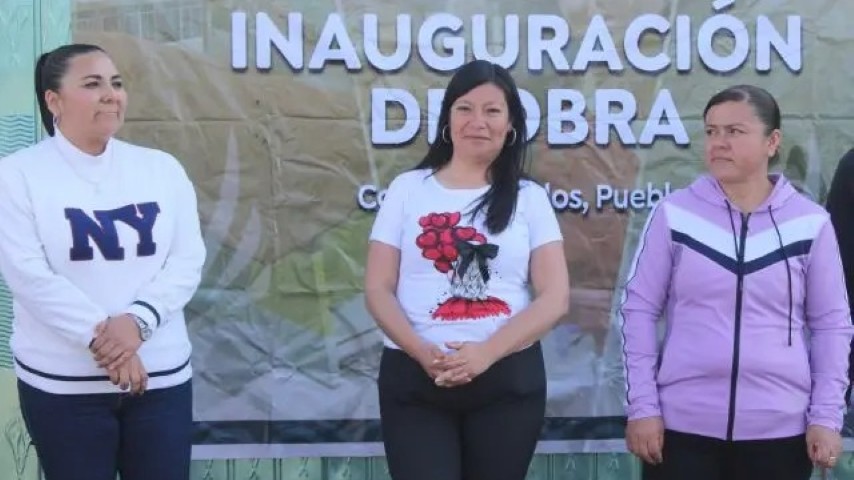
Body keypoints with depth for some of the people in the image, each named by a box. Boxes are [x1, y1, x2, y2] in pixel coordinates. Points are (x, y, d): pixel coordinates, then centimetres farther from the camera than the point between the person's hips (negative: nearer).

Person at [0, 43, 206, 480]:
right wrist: (101, 337, -18)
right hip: (63, 383, -2)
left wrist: (137, 321, -16)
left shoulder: (162, 168, 7)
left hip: (161, 376, 3)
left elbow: (187, 261, 0)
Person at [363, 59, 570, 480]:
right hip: (413, 377, -1)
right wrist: (422, 352, -15)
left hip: (507, 379, 1)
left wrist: (487, 353, -16)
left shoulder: (529, 198, 6)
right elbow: (378, 289, 2)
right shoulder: (408, 189, 6)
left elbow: (555, 297, -2)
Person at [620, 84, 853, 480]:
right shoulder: (674, 214, -2)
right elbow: (639, 309, 1)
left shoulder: (810, 222, 0)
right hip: (682, 424, 0)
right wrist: (642, 406, -3)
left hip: (780, 428, 1)